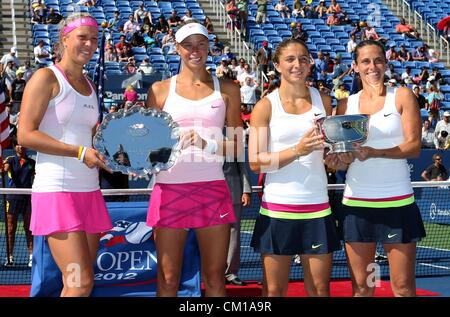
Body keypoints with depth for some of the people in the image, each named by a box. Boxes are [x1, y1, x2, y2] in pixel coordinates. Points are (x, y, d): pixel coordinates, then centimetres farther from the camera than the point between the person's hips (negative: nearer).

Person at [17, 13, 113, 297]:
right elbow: (26, 135, -13)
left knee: (77, 282, 7)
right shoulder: (47, 77, -5)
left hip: (89, 190, 7)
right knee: (82, 283, -14)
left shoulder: (89, 85, 17)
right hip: (57, 190, -7)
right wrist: (80, 153, -18)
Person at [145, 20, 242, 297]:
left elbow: (237, 147, 5)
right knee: (168, 279, 3)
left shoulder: (227, 90, 8)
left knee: (215, 278, 6)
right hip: (170, 188, 0)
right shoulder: (161, 89, 7)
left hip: (213, 189, 1)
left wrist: (205, 144, -13)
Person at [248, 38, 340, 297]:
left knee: (320, 289, 6)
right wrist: (297, 151, -20)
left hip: (317, 207, 3)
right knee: (274, 290, 3)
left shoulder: (323, 100, 9)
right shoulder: (266, 106, -1)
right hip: (278, 208, -3)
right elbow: (255, 162, -8)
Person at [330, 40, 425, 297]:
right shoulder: (346, 105, 9)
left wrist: (372, 152, -23)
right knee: (361, 287, 7)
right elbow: (342, 159, 12)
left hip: (397, 202, -2)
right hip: (356, 202, 2)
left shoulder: (402, 96, 1)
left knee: (403, 287, 2)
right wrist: (340, 160, -12)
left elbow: (414, 146, -8)